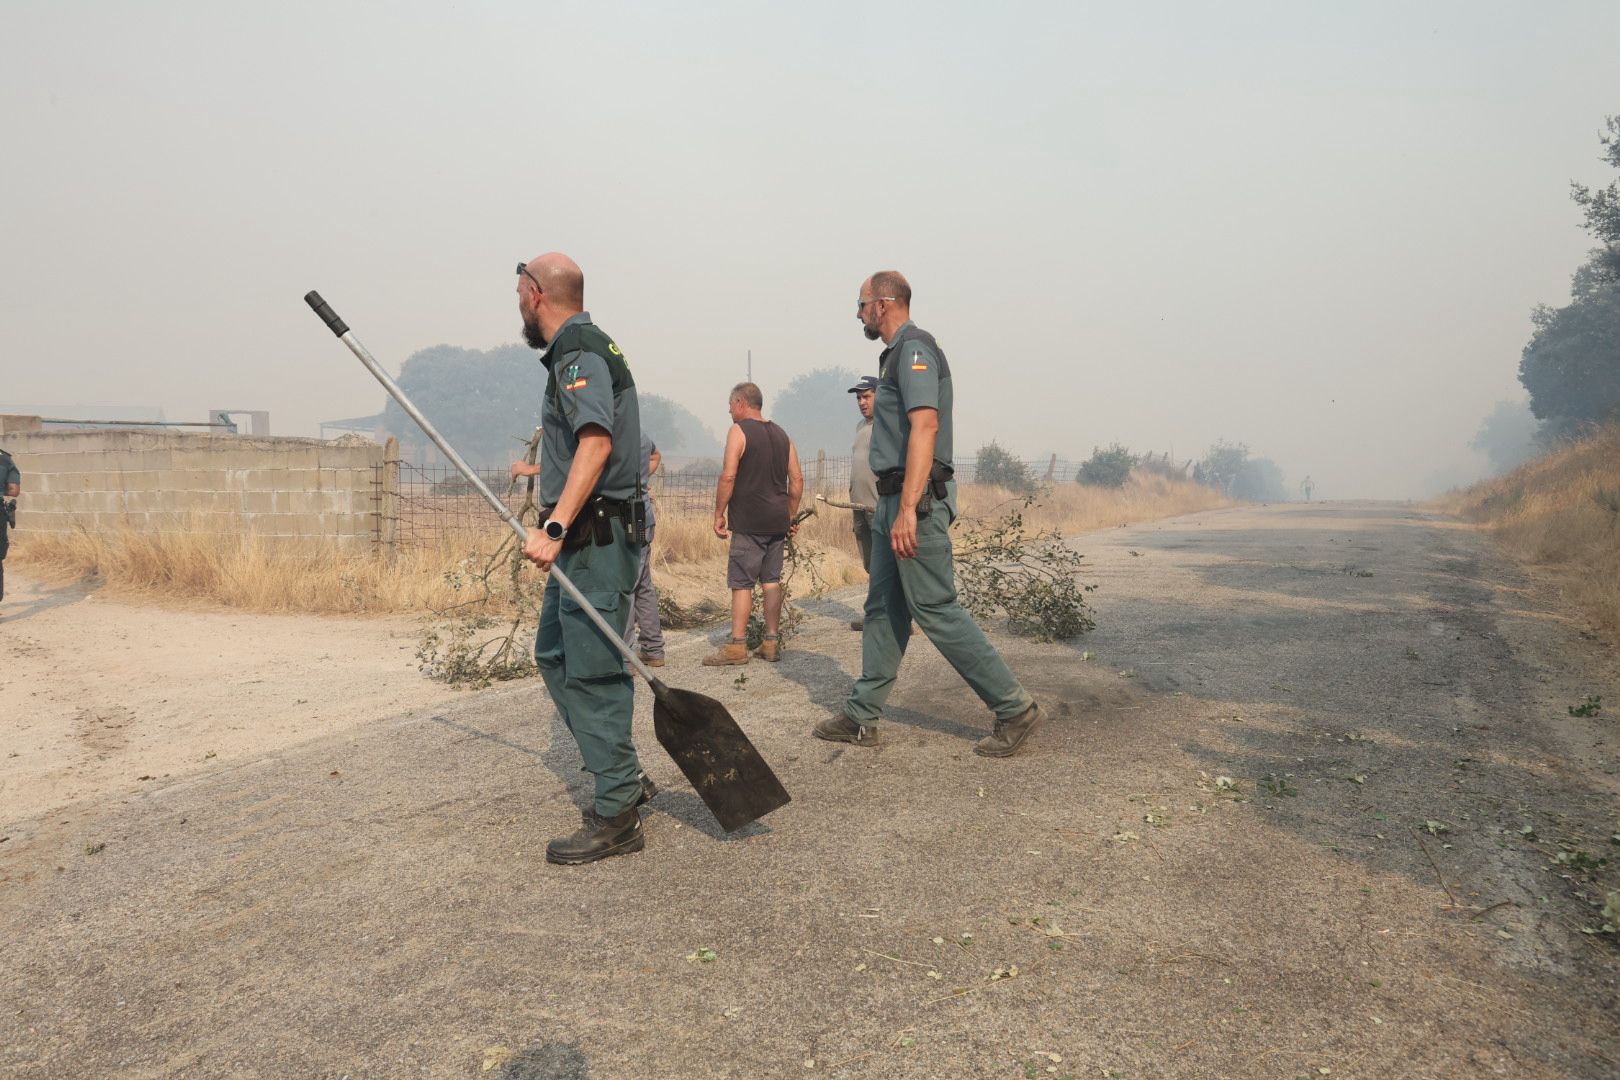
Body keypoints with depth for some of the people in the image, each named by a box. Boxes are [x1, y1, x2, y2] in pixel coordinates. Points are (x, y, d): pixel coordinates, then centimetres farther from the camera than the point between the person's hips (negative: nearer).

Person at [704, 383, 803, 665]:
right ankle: (772, 643, 13)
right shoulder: (781, 434, 14)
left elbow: (728, 476, -15)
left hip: (749, 522, -6)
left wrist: (718, 514, -7)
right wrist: (790, 517, 20)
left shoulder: (739, 431, -5)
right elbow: (797, 480, 13)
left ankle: (737, 646, -3)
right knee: (771, 580, 11)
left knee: (741, 583, -3)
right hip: (777, 521, 6)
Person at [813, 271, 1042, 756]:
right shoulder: (897, 353, 20)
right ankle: (861, 717, 18)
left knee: (935, 608, -7)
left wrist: (908, 509, -30)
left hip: (915, 500, -10)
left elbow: (925, 426, -24)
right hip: (893, 500, 10)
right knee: (883, 607, 11)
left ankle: (1014, 707, 1)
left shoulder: (914, 349, -12)